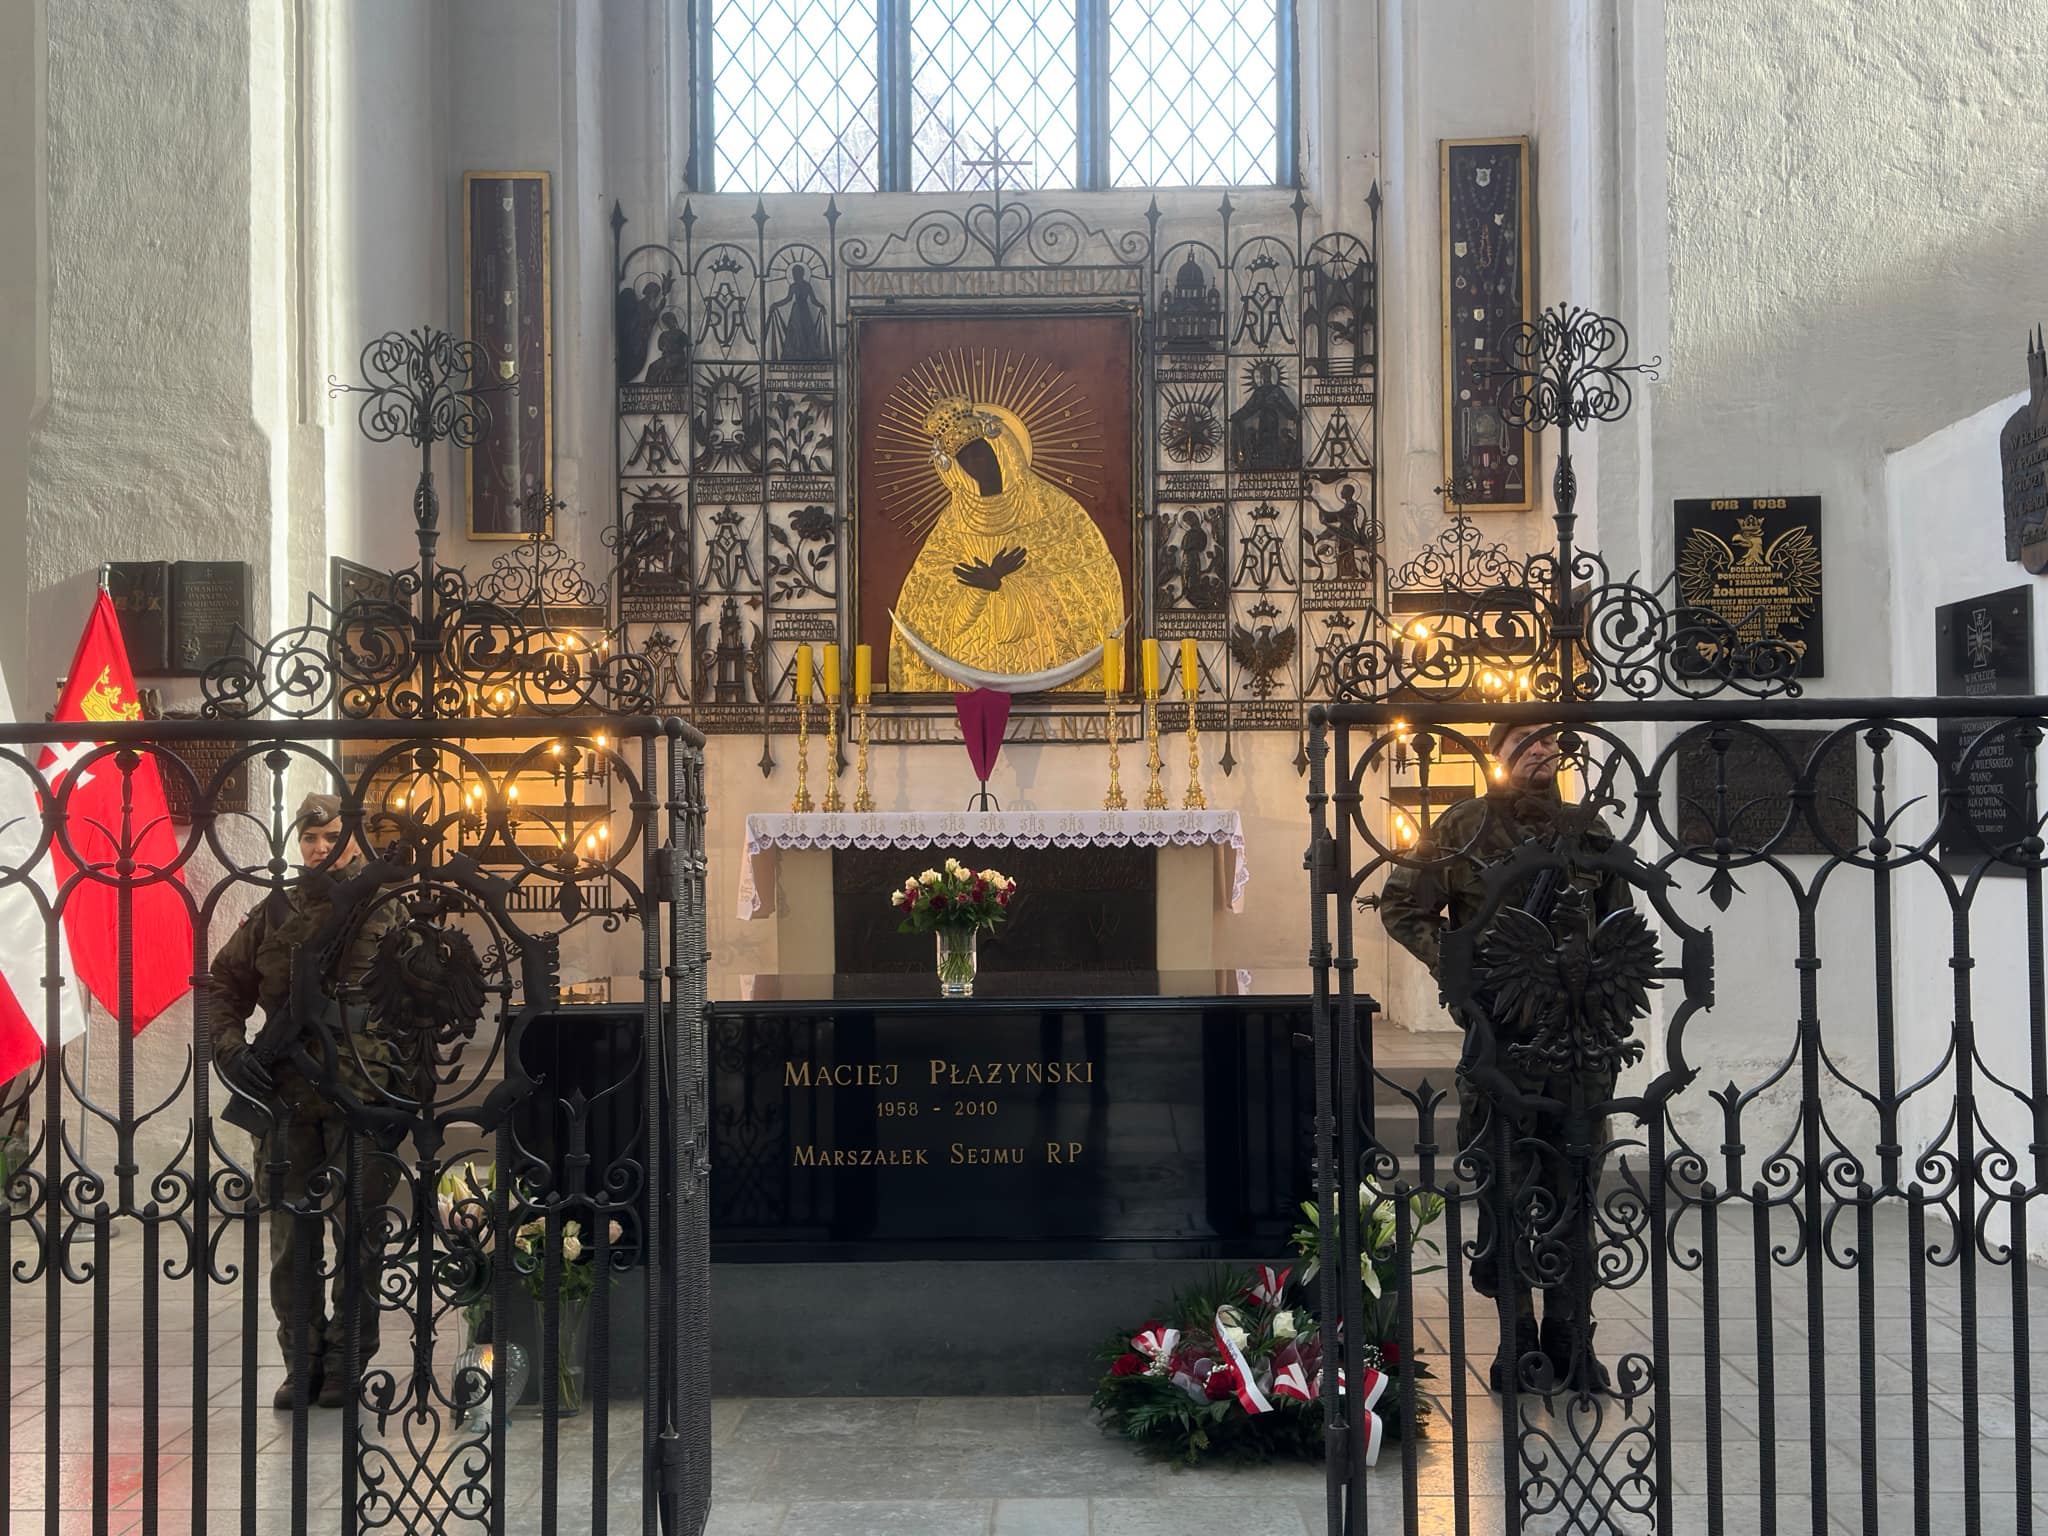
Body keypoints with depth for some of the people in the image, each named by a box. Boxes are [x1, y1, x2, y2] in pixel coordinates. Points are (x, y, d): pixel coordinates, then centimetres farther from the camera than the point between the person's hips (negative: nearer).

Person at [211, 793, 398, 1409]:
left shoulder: (386, 912, 1)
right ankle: (303, 1360, 20)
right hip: (288, 1094, 3)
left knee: (357, 1234, 3)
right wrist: (230, 1046, 2)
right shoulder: (275, 913, 10)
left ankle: (346, 1361, 14)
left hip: (361, 1096, -3)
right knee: (290, 1236, 8)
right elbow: (224, 982, 17)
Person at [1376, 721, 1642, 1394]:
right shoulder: (1466, 827, -1)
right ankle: (1517, 1332, 13)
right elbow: (1401, 905, 1)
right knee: (1504, 1186, 2)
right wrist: (1459, 966, -10)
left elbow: (1623, 929, 19)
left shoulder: (1589, 832, 10)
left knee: (1574, 1189, 6)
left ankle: (1570, 1335, 16)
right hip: (1501, 1036, -3)